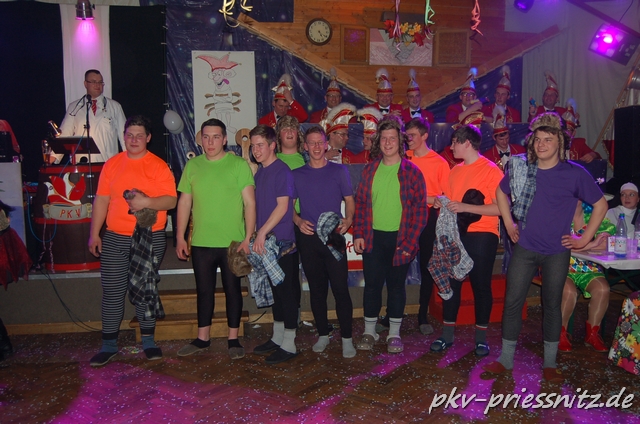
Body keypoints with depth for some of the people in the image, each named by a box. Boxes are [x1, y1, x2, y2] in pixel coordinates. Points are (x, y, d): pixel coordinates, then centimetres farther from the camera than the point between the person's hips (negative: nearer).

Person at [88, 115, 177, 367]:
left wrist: (147, 202, -23)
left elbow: (171, 200, -6)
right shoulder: (112, 164, 8)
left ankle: (148, 340, 23)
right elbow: (101, 200, 7)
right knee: (112, 292, 5)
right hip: (114, 239, 2)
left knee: (146, 290, 8)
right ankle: (109, 345, 18)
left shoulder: (159, 166, 0)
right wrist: (94, 234, 3)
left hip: (150, 238, -2)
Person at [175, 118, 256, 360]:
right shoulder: (192, 165, 6)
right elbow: (184, 202, 9)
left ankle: (233, 340, 21)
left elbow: (250, 202, -6)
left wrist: (248, 237, -12)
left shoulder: (239, 164, -4)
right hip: (200, 242, 3)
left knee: (232, 290, 9)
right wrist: (180, 237, 5)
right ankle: (202, 339, 27)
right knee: (204, 291, 13)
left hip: (232, 242, -3)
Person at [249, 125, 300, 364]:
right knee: (275, 290, 15)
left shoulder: (282, 170, -10)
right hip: (266, 242, 8)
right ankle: (277, 338, 27)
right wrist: (259, 235, 11)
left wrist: (262, 232, -19)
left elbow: (283, 206, -17)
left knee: (287, 290, -1)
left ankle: (289, 345, 8)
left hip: (283, 241, -8)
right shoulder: (259, 172, 14)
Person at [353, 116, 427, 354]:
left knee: (396, 285, 9)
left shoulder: (412, 172, -3)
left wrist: (409, 242, -11)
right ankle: (369, 332, 23)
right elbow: (360, 203, 8)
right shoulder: (370, 170, 6)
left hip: (400, 238, -2)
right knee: (372, 284, 7)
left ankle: (394, 334, 23)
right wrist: (358, 234, -2)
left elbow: (420, 210, -4)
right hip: (373, 237, 2)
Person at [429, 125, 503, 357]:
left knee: (481, 285, 4)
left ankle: (481, 336, 20)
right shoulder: (455, 170, 13)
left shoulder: (491, 170, -8)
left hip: (481, 235, -6)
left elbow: (500, 208, -15)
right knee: (451, 283, 8)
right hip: (456, 234, 6)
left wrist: (465, 207, -20)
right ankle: (447, 334, 19)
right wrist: (441, 202, -2)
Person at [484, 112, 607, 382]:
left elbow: (601, 204, 2)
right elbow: (501, 192, 16)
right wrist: (509, 223, 9)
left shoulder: (575, 174, -8)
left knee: (552, 305, 10)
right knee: (512, 302, 3)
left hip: (557, 252, -1)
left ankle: (550, 363, 25)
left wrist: (584, 238, -2)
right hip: (525, 248, 2)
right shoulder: (521, 169, -2)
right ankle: (506, 359, 17)